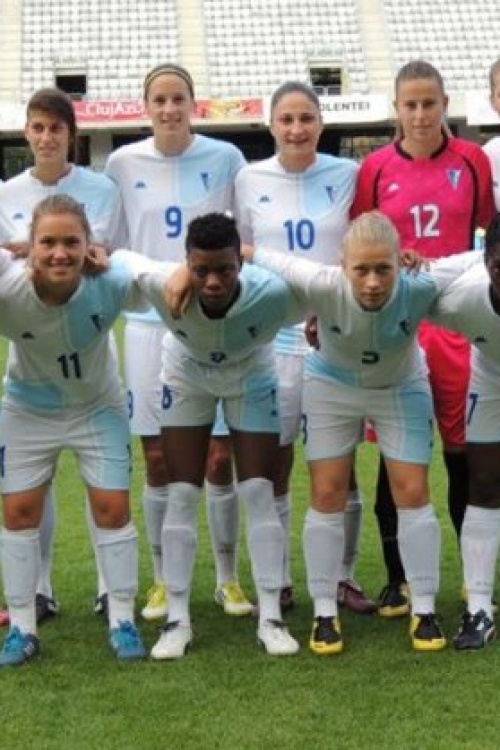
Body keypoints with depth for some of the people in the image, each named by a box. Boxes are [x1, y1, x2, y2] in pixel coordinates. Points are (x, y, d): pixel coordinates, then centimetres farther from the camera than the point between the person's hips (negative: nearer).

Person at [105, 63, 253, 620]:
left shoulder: (225, 158, -1)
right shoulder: (123, 163, 3)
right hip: (148, 323, 1)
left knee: (220, 458, 2)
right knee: (157, 462, 6)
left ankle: (228, 579, 17)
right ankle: (162, 580, 19)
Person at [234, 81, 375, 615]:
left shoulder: (348, 175, -1)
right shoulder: (249, 179, 2)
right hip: (273, 337, 1)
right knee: (274, 464, 6)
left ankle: (343, 577, 21)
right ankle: (278, 580, 20)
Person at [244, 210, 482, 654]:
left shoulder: (418, 288, -36)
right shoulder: (324, 286, -37)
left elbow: (479, 261, -19)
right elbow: (257, 255, -25)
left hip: (401, 389, 0)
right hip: (331, 387, 0)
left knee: (413, 493, -1)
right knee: (327, 495, 0)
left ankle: (424, 612, 12)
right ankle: (325, 614, 13)